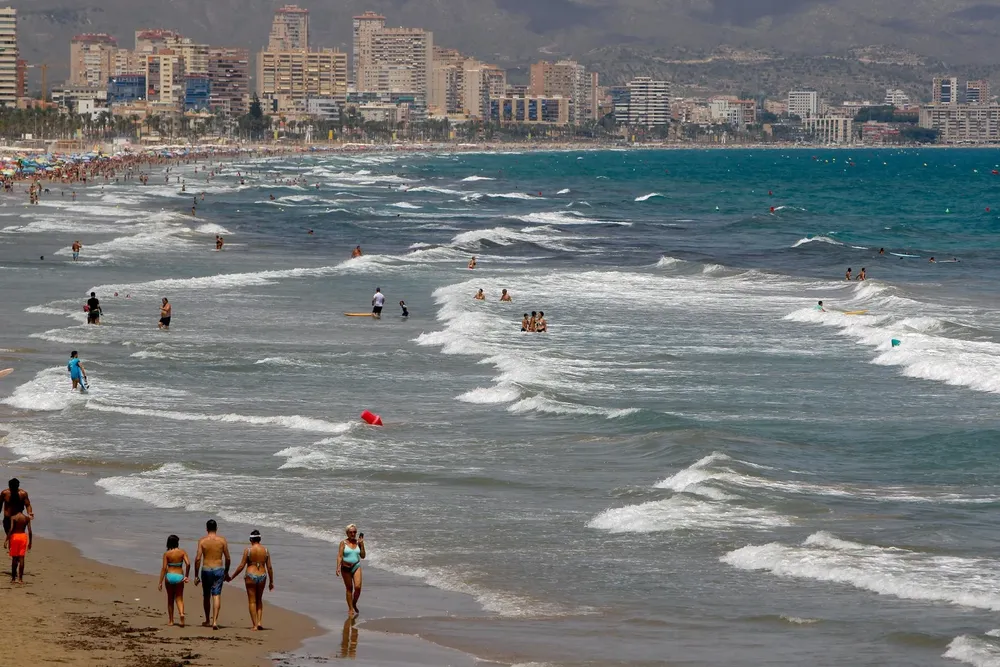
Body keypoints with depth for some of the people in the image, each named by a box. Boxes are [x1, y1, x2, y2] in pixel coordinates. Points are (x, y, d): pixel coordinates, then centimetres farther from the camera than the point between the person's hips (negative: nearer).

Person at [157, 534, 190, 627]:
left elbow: (164, 568, -7)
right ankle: (181, 613, -20)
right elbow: (188, 563, -12)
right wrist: (186, 576, 0)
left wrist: (160, 582, -4)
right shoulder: (182, 552, -3)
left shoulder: (166, 554, -5)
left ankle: (170, 620, 18)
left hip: (169, 576, 0)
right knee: (179, 598, 9)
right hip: (179, 576, 0)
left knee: (170, 599, 13)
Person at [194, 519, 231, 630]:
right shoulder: (222, 540, -1)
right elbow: (228, 559, 1)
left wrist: (196, 575, -2)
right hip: (219, 569, 0)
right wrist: (226, 572, 16)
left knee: (206, 596, 16)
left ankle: (208, 621, 28)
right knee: (216, 595, -3)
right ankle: (215, 621, -17)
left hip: (206, 570, 0)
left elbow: (198, 558, -8)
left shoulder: (202, 541, -4)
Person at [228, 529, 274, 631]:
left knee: (252, 601, 4)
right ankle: (259, 622, 8)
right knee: (259, 600, 19)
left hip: (251, 576, -3)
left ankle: (254, 625, 2)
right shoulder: (265, 551, 1)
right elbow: (269, 568, 3)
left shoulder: (248, 550, -8)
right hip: (262, 576, 3)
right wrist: (271, 582, 13)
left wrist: (231, 577, 3)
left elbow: (241, 566, -7)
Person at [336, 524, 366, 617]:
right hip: (346, 568, -2)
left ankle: (354, 604, 13)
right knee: (349, 589, 5)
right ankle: (350, 609, 14)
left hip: (356, 567, 2)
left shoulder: (358, 542, 4)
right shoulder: (343, 543, -3)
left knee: (358, 587, -12)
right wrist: (338, 567, -18)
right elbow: (339, 556, -7)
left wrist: (361, 544, -6)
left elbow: (363, 556, 3)